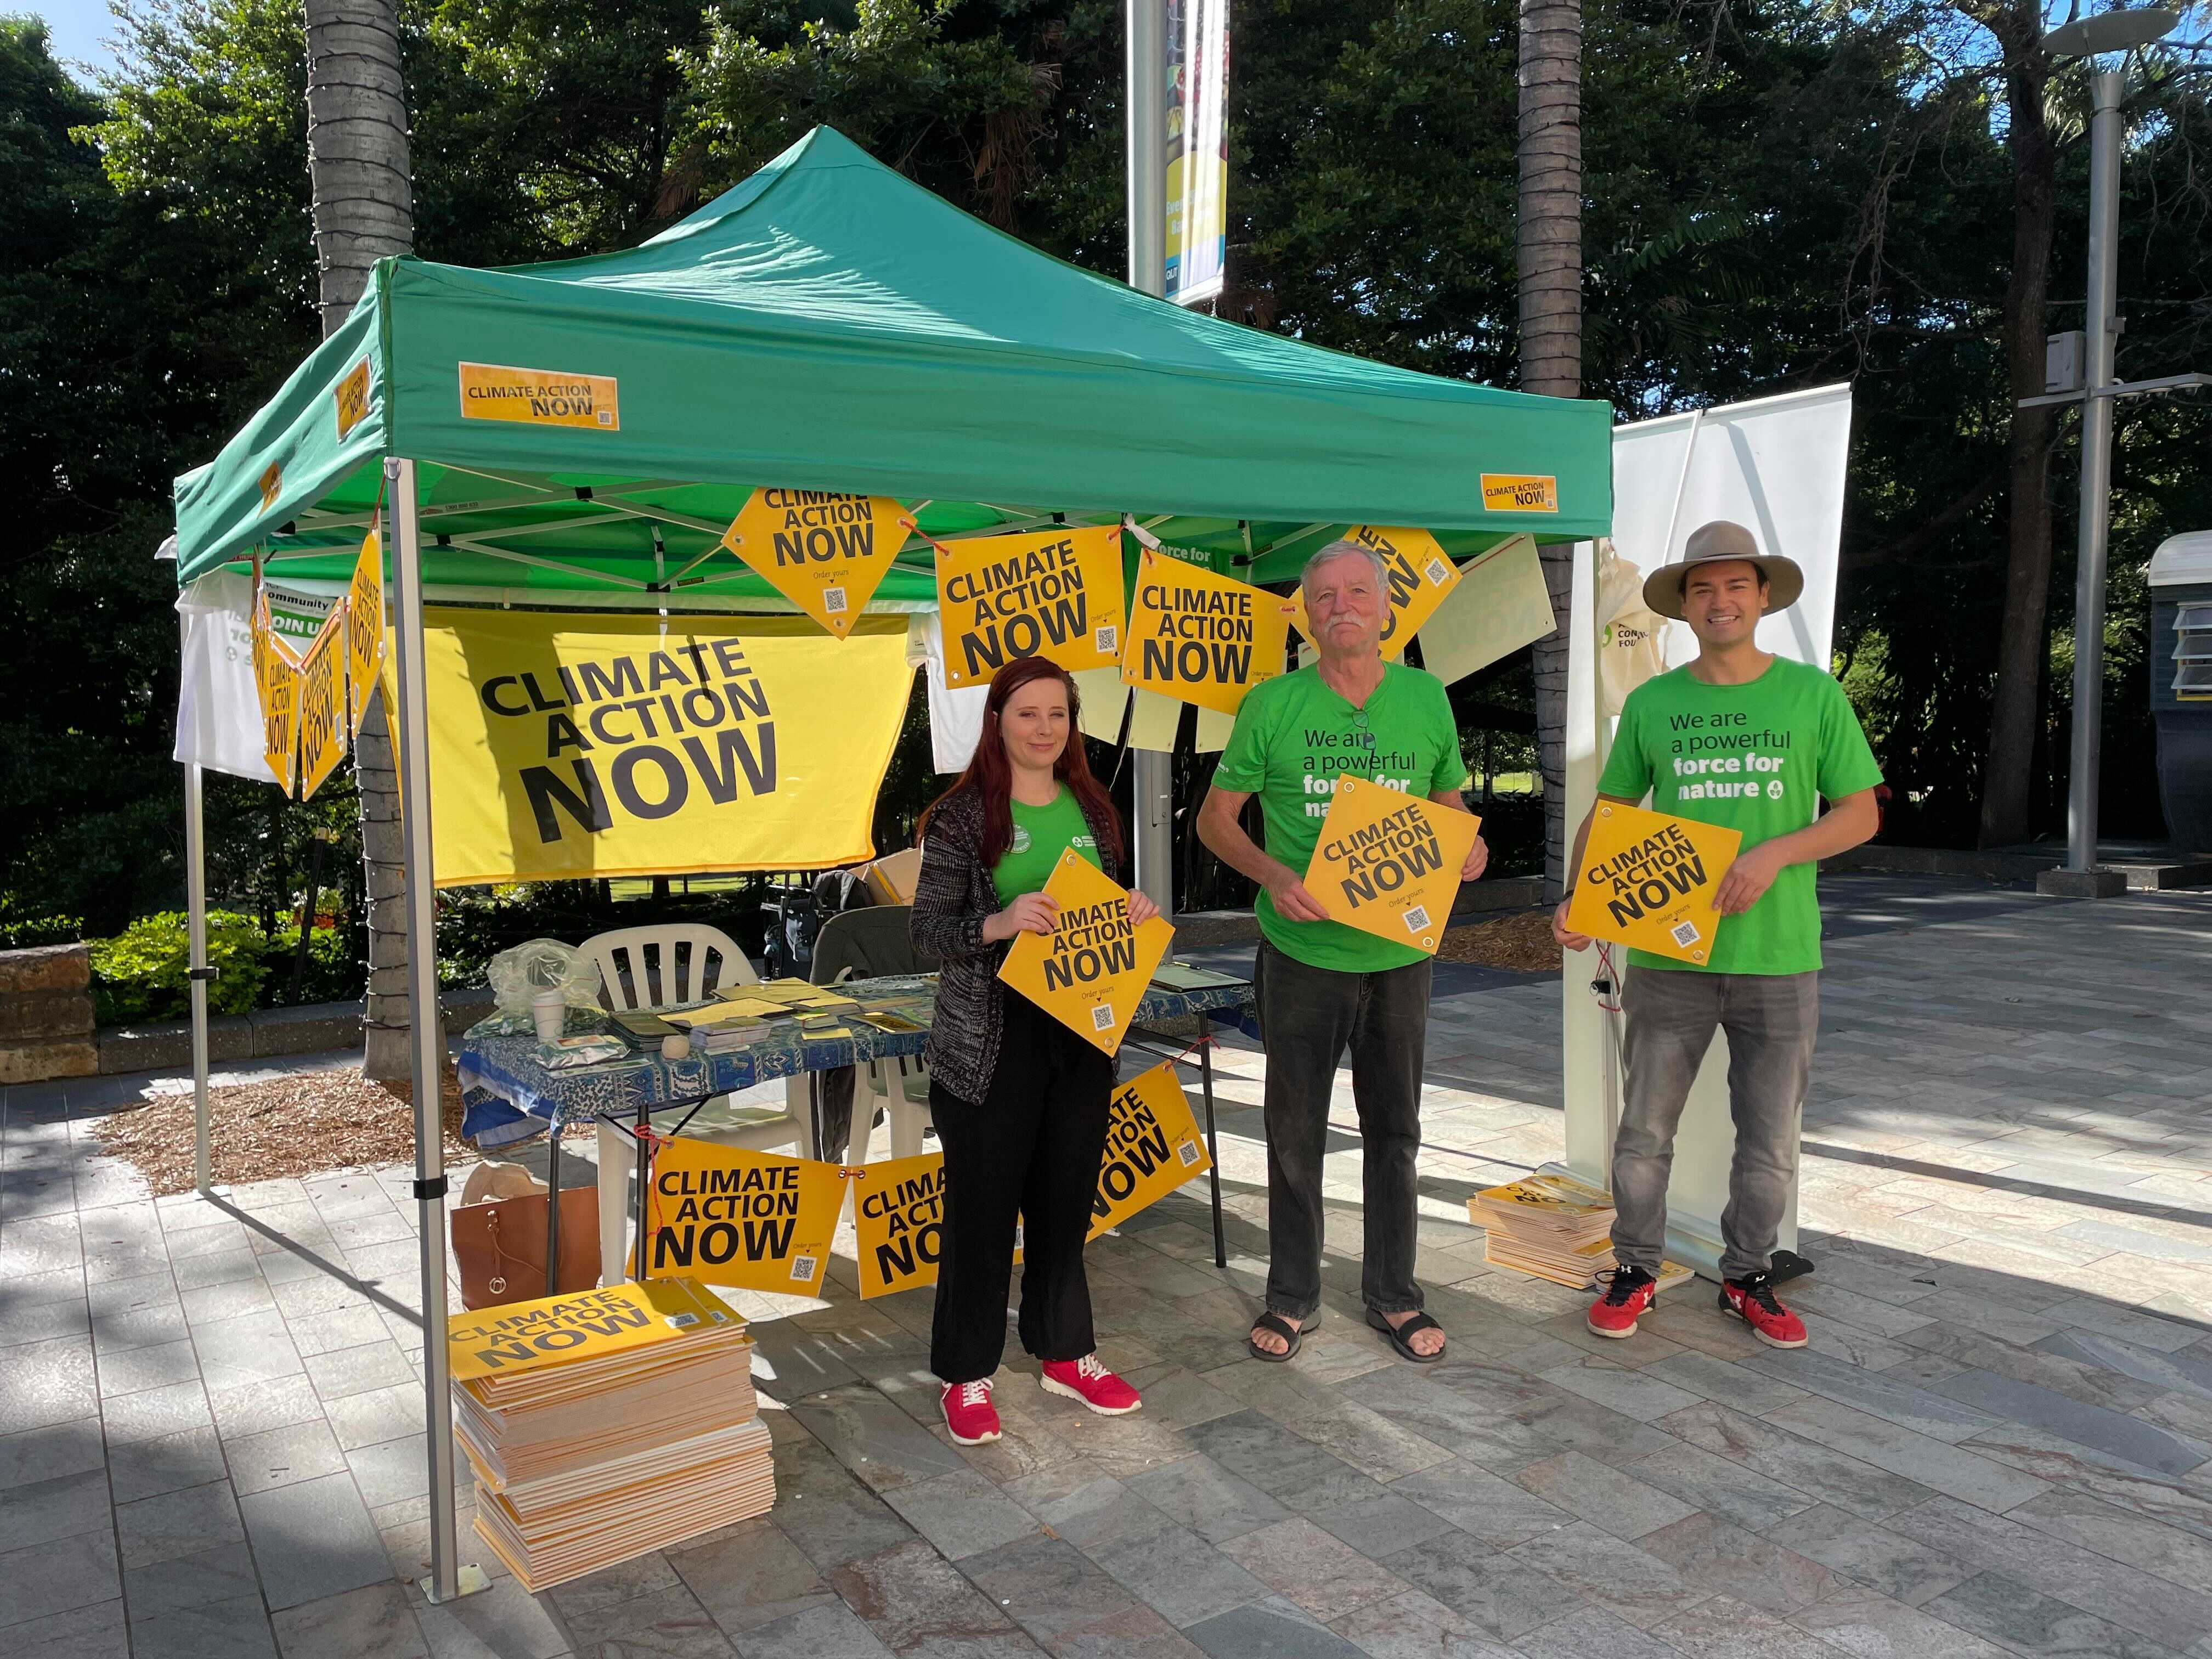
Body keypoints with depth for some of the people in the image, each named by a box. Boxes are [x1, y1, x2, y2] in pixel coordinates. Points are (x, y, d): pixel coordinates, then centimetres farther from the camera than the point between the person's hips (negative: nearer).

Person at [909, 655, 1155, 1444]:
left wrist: (1134, 913, -3)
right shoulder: (962, 816, -7)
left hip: (1081, 1031, 5)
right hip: (990, 1037, -5)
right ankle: (967, 1372, 19)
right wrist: (998, 924, -27)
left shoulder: (1092, 811, 9)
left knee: (1067, 1195, 14)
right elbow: (927, 927, -10)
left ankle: (1065, 1353, 31)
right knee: (983, 1203, 3)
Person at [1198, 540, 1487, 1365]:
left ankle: (1393, 1294, 30)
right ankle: (1292, 1295, 28)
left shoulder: (1426, 699, 0)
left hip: (1399, 950, 2)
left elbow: (1451, 807, 12)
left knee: (1394, 1129, 13)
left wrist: (1467, 850, -11)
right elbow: (1216, 817, -1)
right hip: (1301, 951, -1)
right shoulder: (1271, 704, -6)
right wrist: (1274, 876, -19)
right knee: (1295, 1132, 10)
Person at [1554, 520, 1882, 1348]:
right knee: (1644, 1132, 8)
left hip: (1779, 955, 0)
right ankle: (1635, 1270, 27)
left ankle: (1747, 1278, 31)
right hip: (1667, 954, 0)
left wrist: (1774, 853, -15)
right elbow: (1608, 815, 8)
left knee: (1770, 1141, 11)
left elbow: (1860, 813, 1)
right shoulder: (1650, 704, 3)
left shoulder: (1812, 693, 0)